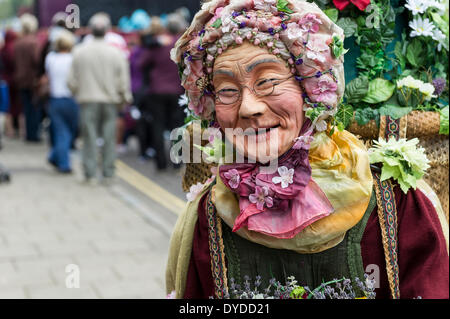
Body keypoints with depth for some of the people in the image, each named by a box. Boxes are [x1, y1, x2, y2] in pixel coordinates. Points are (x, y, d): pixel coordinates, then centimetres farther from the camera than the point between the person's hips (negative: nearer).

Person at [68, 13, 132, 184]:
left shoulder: (79, 51, -3)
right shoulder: (116, 53, -5)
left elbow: (72, 80, 1)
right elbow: (123, 81, -2)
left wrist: (77, 93, 20)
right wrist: (124, 98, 13)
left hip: (88, 100, 0)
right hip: (110, 100, 0)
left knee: (89, 137, 5)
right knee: (109, 138, 6)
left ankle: (90, 174, 4)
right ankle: (108, 174, 8)